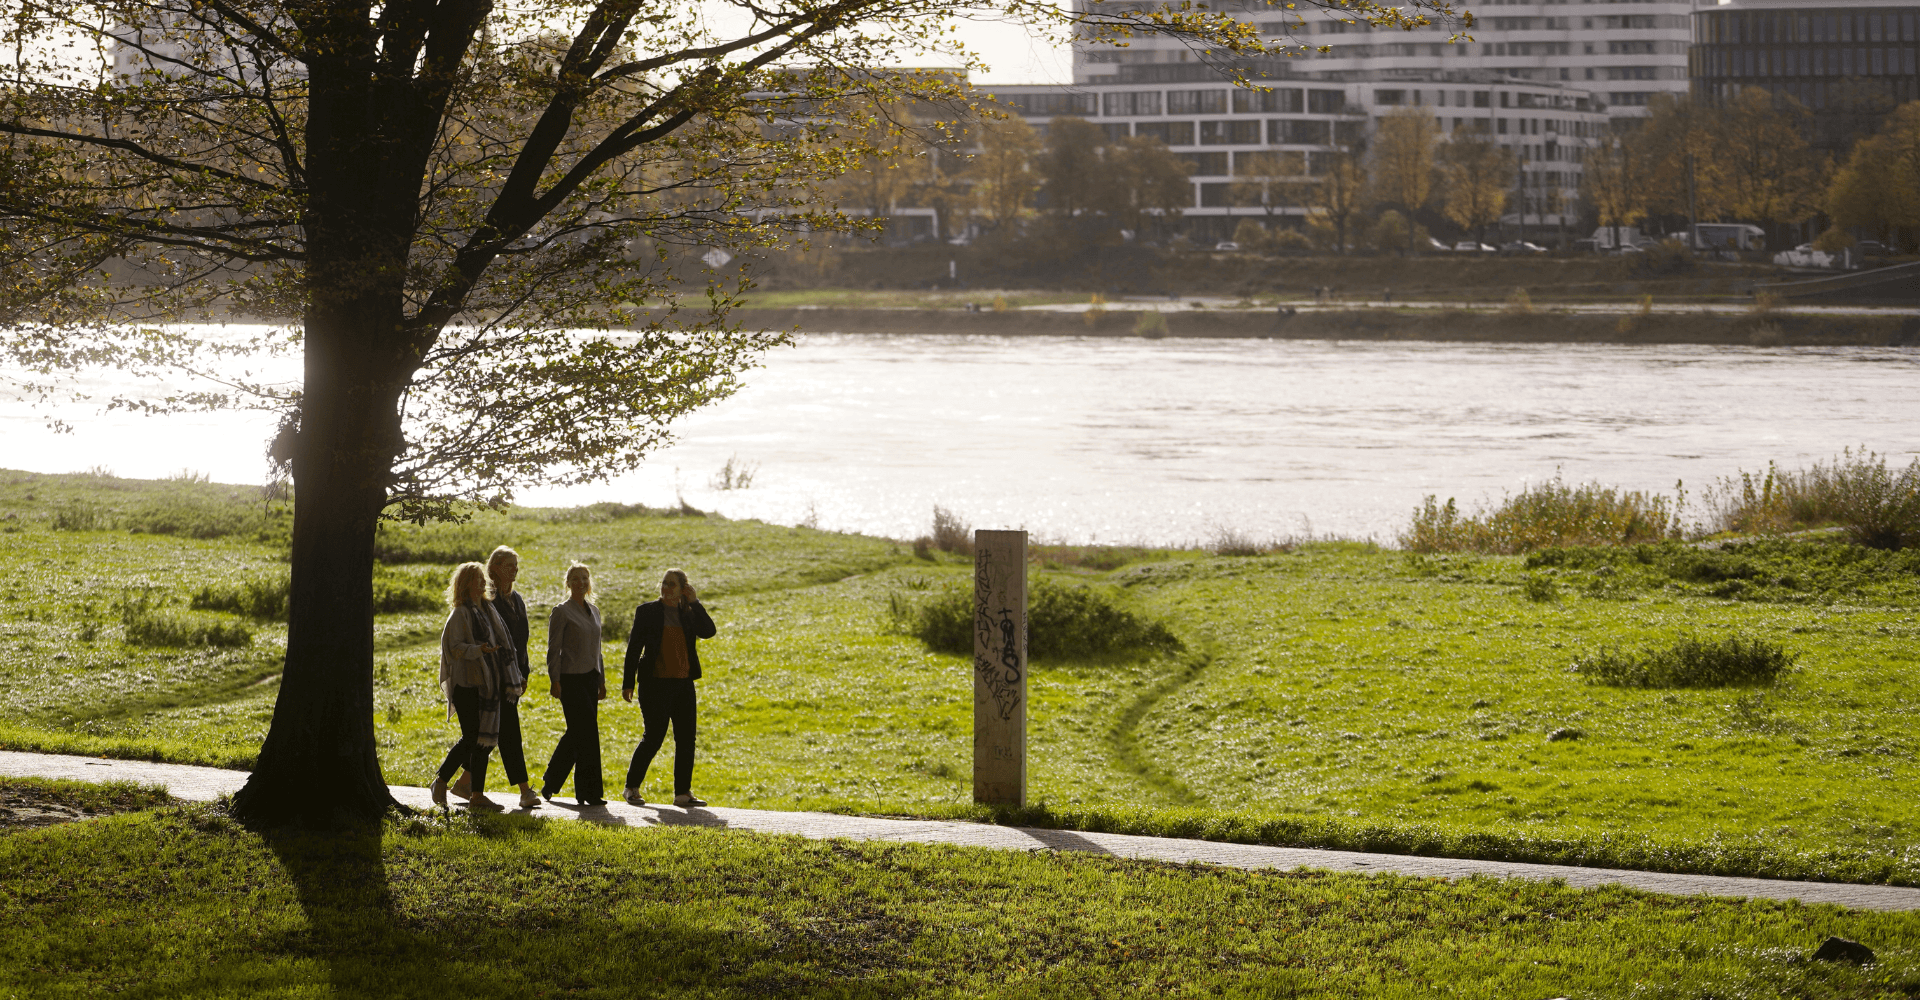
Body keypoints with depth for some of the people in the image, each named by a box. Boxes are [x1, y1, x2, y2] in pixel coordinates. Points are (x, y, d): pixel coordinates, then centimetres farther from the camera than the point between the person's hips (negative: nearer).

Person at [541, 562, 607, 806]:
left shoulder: (593, 611, 15)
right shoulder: (562, 612, -6)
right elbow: (554, 649, -9)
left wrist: (601, 680, 19)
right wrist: (555, 681, -15)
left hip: (590, 678, 7)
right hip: (571, 679, -7)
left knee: (577, 732, 7)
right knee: (586, 732, -10)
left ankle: (550, 783, 19)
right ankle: (590, 792, -6)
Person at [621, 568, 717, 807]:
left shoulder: (689, 614, 10)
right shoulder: (647, 611, 0)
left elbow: (708, 632, -7)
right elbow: (634, 647, -1)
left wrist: (694, 602, -8)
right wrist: (628, 683, -5)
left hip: (683, 684, 4)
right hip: (655, 684, -4)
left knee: (686, 738, 2)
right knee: (653, 738, -7)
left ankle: (682, 793, 9)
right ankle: (632, 787, 8)